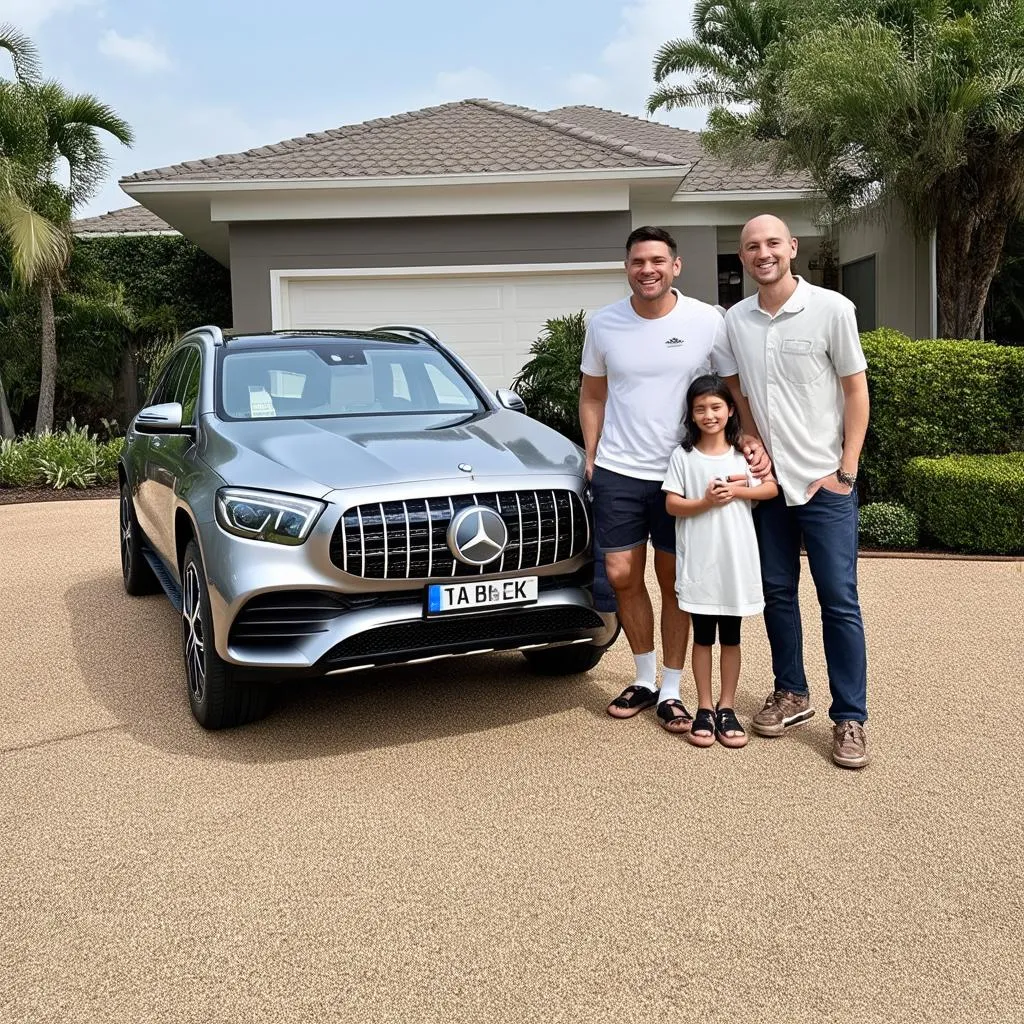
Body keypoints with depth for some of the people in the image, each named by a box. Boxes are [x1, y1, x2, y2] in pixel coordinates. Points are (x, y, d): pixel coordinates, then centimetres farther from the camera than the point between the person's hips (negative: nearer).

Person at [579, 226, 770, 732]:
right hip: (617, 472, 2)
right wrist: (591, 456, 4)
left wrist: (753, 439, -13)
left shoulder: (707, 322, -7)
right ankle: (645, 678, 25)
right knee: (622, 576, 5)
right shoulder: (603, 324, -1)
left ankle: (671, 691, 19)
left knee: (674, 582, 6)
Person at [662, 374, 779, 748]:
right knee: (702, 637, 8)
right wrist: (705, 503, -18)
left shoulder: (743, 452, 3)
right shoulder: (683, 455, 0)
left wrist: (737, 491, -12)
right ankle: (704, 709, 17)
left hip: (736, 560, 1)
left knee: (730, 638, 9)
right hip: (698, 563, -1)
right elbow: (671, 504, -3)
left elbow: (772, 488, 1)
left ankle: (726, 709, 18)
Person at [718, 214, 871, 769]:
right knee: (777, 592, 12)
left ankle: (850, 718, 8)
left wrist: (845, 471, -9)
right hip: (767, 479, 4)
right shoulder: (735, 321, 3)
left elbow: (856, 390, -5)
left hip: (825, 481, -4)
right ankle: (792, 693, 28)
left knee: (839, 600, -2)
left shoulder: (832, 308, -8)